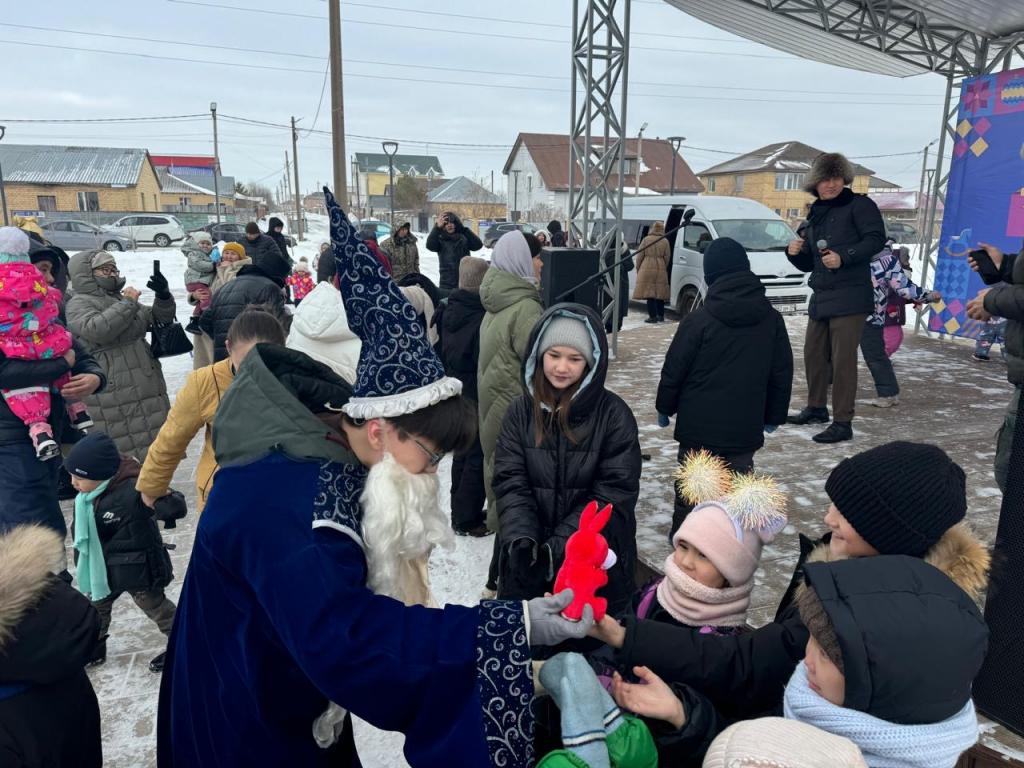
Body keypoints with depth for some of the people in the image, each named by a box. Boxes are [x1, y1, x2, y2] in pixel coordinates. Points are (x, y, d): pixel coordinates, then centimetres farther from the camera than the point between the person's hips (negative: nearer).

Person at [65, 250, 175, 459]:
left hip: (145, 386, 9)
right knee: (124, 451, -9)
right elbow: (96, 330, -26)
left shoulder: (120, 299, 21)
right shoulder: (78, 304, -5)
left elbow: (160, 318, 19)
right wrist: (127, 303, -19)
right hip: (113, 394, -9)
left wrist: (163, 296, 0)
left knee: (154, 445, 17)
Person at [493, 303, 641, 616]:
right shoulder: (521, 411, -1)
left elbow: (613, 494, -12)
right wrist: (521, 540, -21)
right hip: (529, 559, 3)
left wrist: (555, 547, -19)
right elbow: (510, 483, -4)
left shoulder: (613, 414, -9)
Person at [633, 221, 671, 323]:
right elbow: (667, 257, 6)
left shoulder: (646, 239, -1)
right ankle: (661, 316, 18)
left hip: (647, 268, -3)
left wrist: (638, 268, 11)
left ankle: (653, 316, -5)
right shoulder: (665, 241, 3)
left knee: (649, 293, -2)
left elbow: (640, 255, 1)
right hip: (661, 269, 3)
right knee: (659, 292, 12)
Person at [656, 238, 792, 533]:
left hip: (698, 423, -2)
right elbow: (782, 373, 7)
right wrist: (774, 415, 17)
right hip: (745, 425, 3)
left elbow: (674, 369, -8)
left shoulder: (699, 319, -12)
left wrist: (664, 407, 7)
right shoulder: (771, 319, 1)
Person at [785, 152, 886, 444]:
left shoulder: (859, 205, -1)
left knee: (842, 360, -9)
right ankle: (817, 408, 31)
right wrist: (795, 252, 2)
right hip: (820, 297, 8)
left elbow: (876, 239, -14)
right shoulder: (815, 216, 19)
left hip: (849, 297, -8)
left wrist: (844, 257, -24)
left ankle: (843, 423, -4)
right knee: (813, 354, 14)